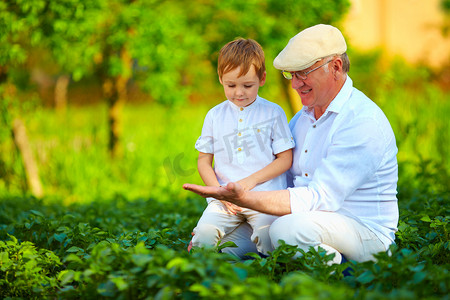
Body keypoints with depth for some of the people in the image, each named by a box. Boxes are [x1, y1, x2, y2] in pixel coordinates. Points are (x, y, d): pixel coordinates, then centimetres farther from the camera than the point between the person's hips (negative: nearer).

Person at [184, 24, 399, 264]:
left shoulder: (363, 123, -19)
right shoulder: (303, 117, 11)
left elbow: (319, 198, -26)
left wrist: (242, 198, -33)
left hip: (364, 232, -8)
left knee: (288, 228, -36)